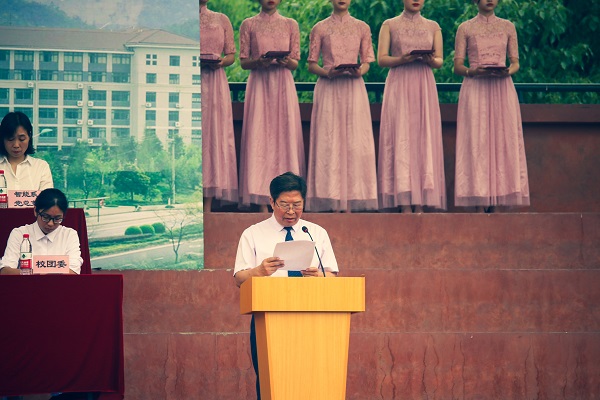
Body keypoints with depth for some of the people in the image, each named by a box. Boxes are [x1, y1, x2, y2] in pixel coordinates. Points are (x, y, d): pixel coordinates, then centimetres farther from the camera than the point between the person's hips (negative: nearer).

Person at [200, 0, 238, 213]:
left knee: (214, 134, -3)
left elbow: (231, 55, 13)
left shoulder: (222, 20, 13)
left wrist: (221, 61, -8)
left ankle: (208, 205, -4)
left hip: (215, 82, 2)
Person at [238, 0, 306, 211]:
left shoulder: (290, 25, 10)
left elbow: (296, 63, 10)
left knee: (285, 134, -4)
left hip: (283, 85, 1)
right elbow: (243, 62, 5)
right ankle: (262, 202, -6)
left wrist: (287, 61, -12)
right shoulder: (249, 25, 7)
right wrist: (258, 62, -14)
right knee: (259, 137, -6)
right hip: (259, 82, -1)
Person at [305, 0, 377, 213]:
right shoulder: (320, 29, 7)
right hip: (328, 89, -1)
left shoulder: (362, 28, 11)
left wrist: (360, 70, -10)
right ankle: (334, 205, -7)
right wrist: (327, 72, -13)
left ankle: (349, 204, -4)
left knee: (354, 143, -5)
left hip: (354, 87, 1)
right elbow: (311, 64, 7)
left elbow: (367, 61, 13)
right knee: (328, 142, -7)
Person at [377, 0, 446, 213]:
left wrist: (430, 60, -14)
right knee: (400, 139, -8)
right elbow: (381, 59, 1)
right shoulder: (390, 25, 7)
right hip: (398, 85, -2)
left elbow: (440, 60, 9)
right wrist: (401, 59, -17)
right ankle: (405, 206, -10)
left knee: (424, 138, -4)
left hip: (424, 86, 2)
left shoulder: (433, 27, 13)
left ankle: (420, 205, -5)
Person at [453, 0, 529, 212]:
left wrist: (507, 71, -9)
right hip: (475, 89, -2)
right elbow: (457, 66, 6)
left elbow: (515, 62, 13)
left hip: (502, 87, 2)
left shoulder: (507, 27, 14)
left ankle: (496, 204, -7)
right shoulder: (466, 28, 9)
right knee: (476, 142, -9)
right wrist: (471, 71, -15)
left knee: (502, 141, -6)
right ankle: (480, 205, -12)